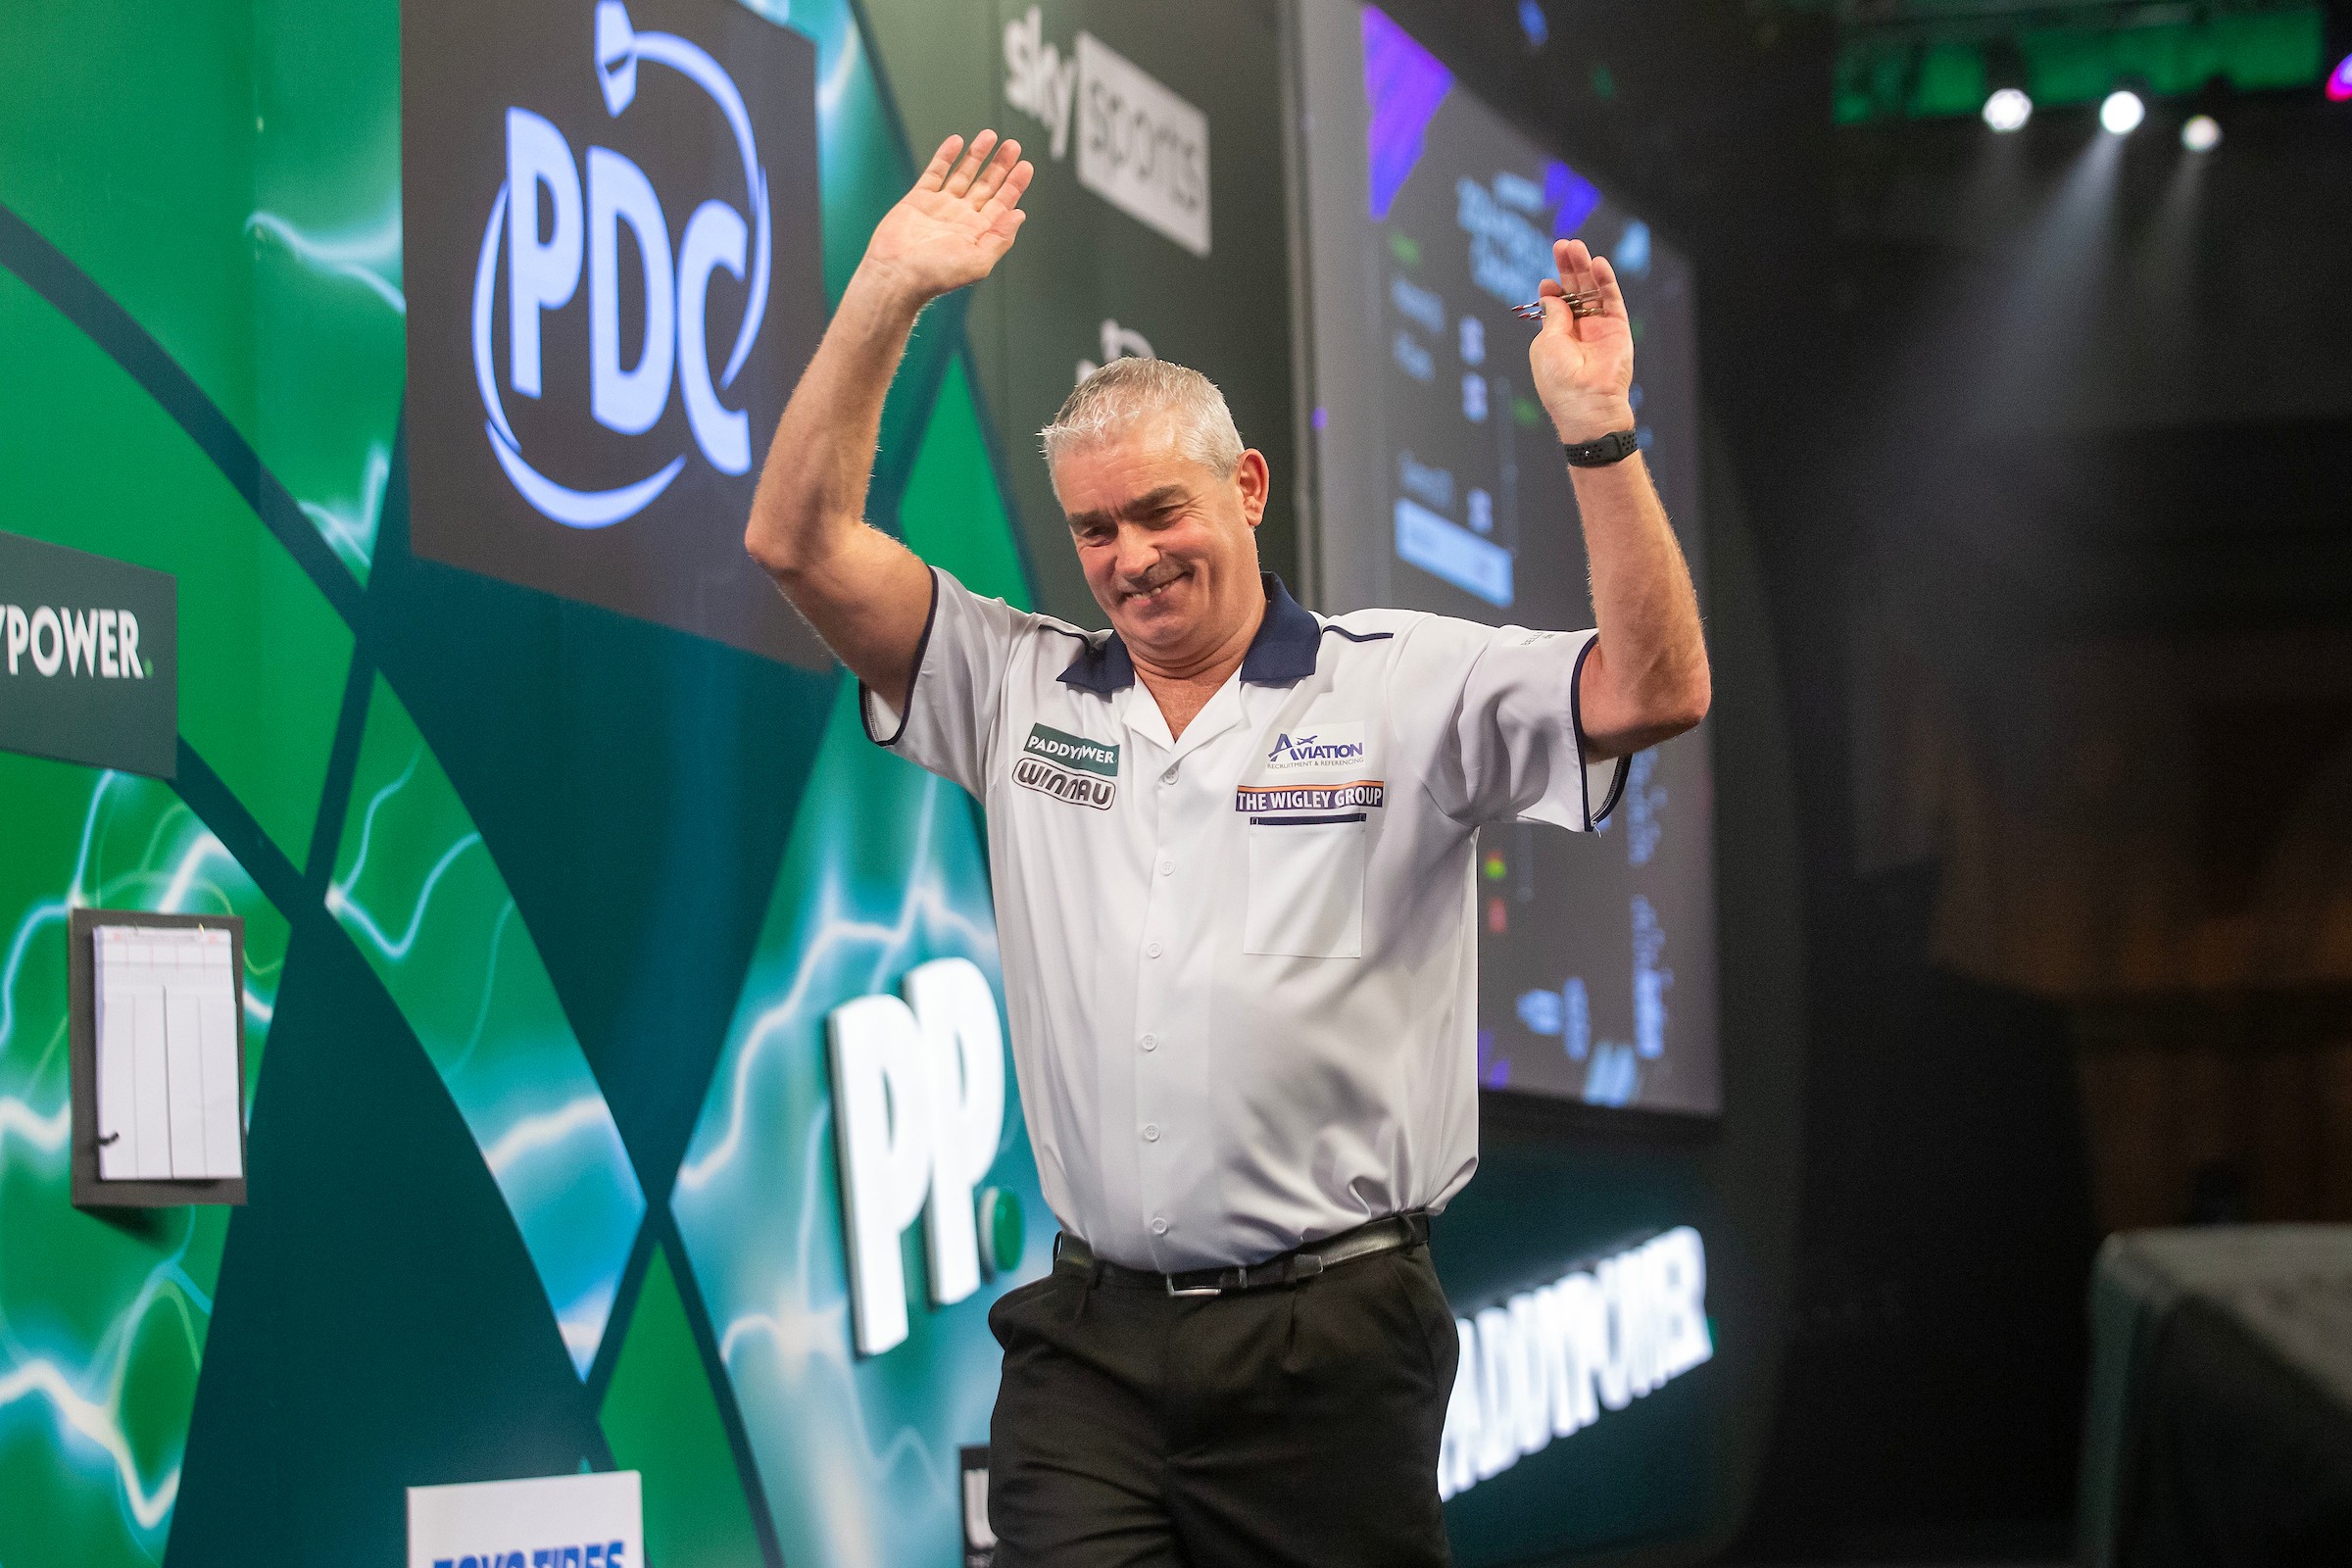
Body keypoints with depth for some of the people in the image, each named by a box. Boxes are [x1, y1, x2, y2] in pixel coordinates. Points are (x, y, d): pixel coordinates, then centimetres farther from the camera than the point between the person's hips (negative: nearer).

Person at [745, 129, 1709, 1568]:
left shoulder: (1405, 689, 2)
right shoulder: (1023, 690, 11)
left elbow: (1656, 693, -9)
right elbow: (800, 541, 6)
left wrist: (1598, 431, -18)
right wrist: (891, 290, 0)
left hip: (1332, 1349, -2)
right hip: (1087, 1344, 2)